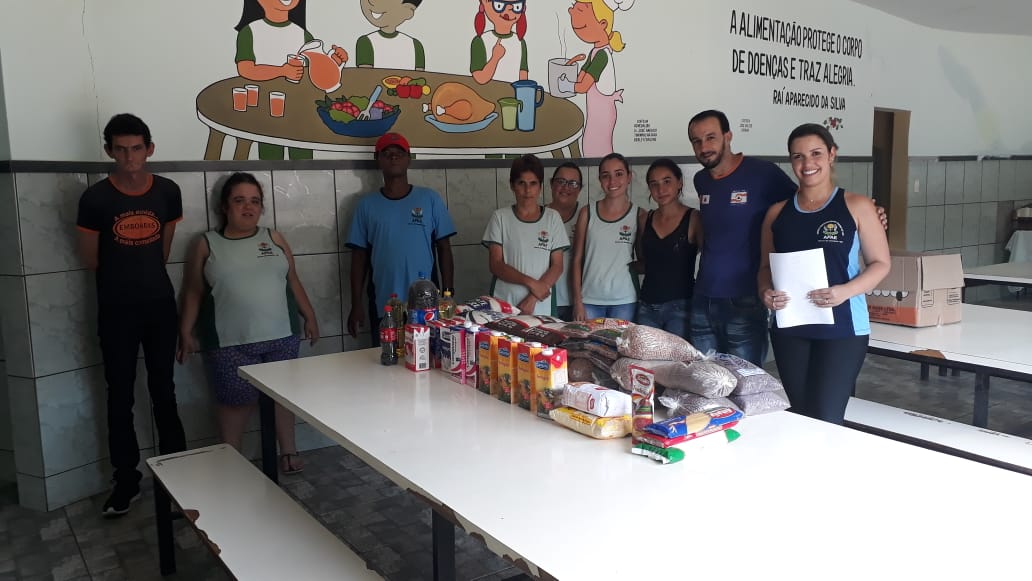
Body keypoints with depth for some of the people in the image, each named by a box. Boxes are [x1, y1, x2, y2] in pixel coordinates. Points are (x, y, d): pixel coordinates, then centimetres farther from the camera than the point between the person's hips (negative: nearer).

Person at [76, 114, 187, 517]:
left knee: (164, 392, 12)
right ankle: (127, 481, 18)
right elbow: (90, 260, -1)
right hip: (116, 310, -2)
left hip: (160, 304, 2)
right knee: (120, 397, 6)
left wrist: (143, 274, 9)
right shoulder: (95, 198, -11)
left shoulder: (168, 192, -3)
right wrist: (123, 275, 10)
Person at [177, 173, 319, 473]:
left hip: (281, 336, 2)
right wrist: (186, 333, 2)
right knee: (237, 401, 1)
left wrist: (309, 316, 11)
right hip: (231, 343, -2)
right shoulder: (207, 245, 5)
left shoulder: (273, 239, 10)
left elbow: (293, 282, 14)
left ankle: (288, 452, 22)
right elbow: (193, 293, 7)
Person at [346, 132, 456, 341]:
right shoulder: (367, 204, 4)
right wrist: (356, 304, 1)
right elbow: (360, 257, 5)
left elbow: (444, 249, 3)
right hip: (383, 307, 1)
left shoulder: (430, 199, 1)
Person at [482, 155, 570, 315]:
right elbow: (495, 265, -3)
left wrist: (533, 298, -11)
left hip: (542, 306, 1)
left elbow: (557, 266, 1)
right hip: (504, 303, -1)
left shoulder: (552, 217, 4)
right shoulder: (500, 217, 3)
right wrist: (531, 283, -14)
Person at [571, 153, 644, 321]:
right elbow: (577, 260, 4)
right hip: (590, 300, 1)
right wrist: (577, 301, -1)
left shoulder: (639, 215, 2)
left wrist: (633, 265, -9)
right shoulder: (587, 213, 4)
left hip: (624, 302, 0)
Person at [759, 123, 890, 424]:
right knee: (801, 417, 10)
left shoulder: (856, 206, -1)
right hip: (789, 328, 3)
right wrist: (766, 292, -8)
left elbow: (880, 263, 0)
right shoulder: (777, 213, 8)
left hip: (842, 328, -3)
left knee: (826, 421, -7)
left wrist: (846, 291, -18)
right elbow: (766, 267, 14)